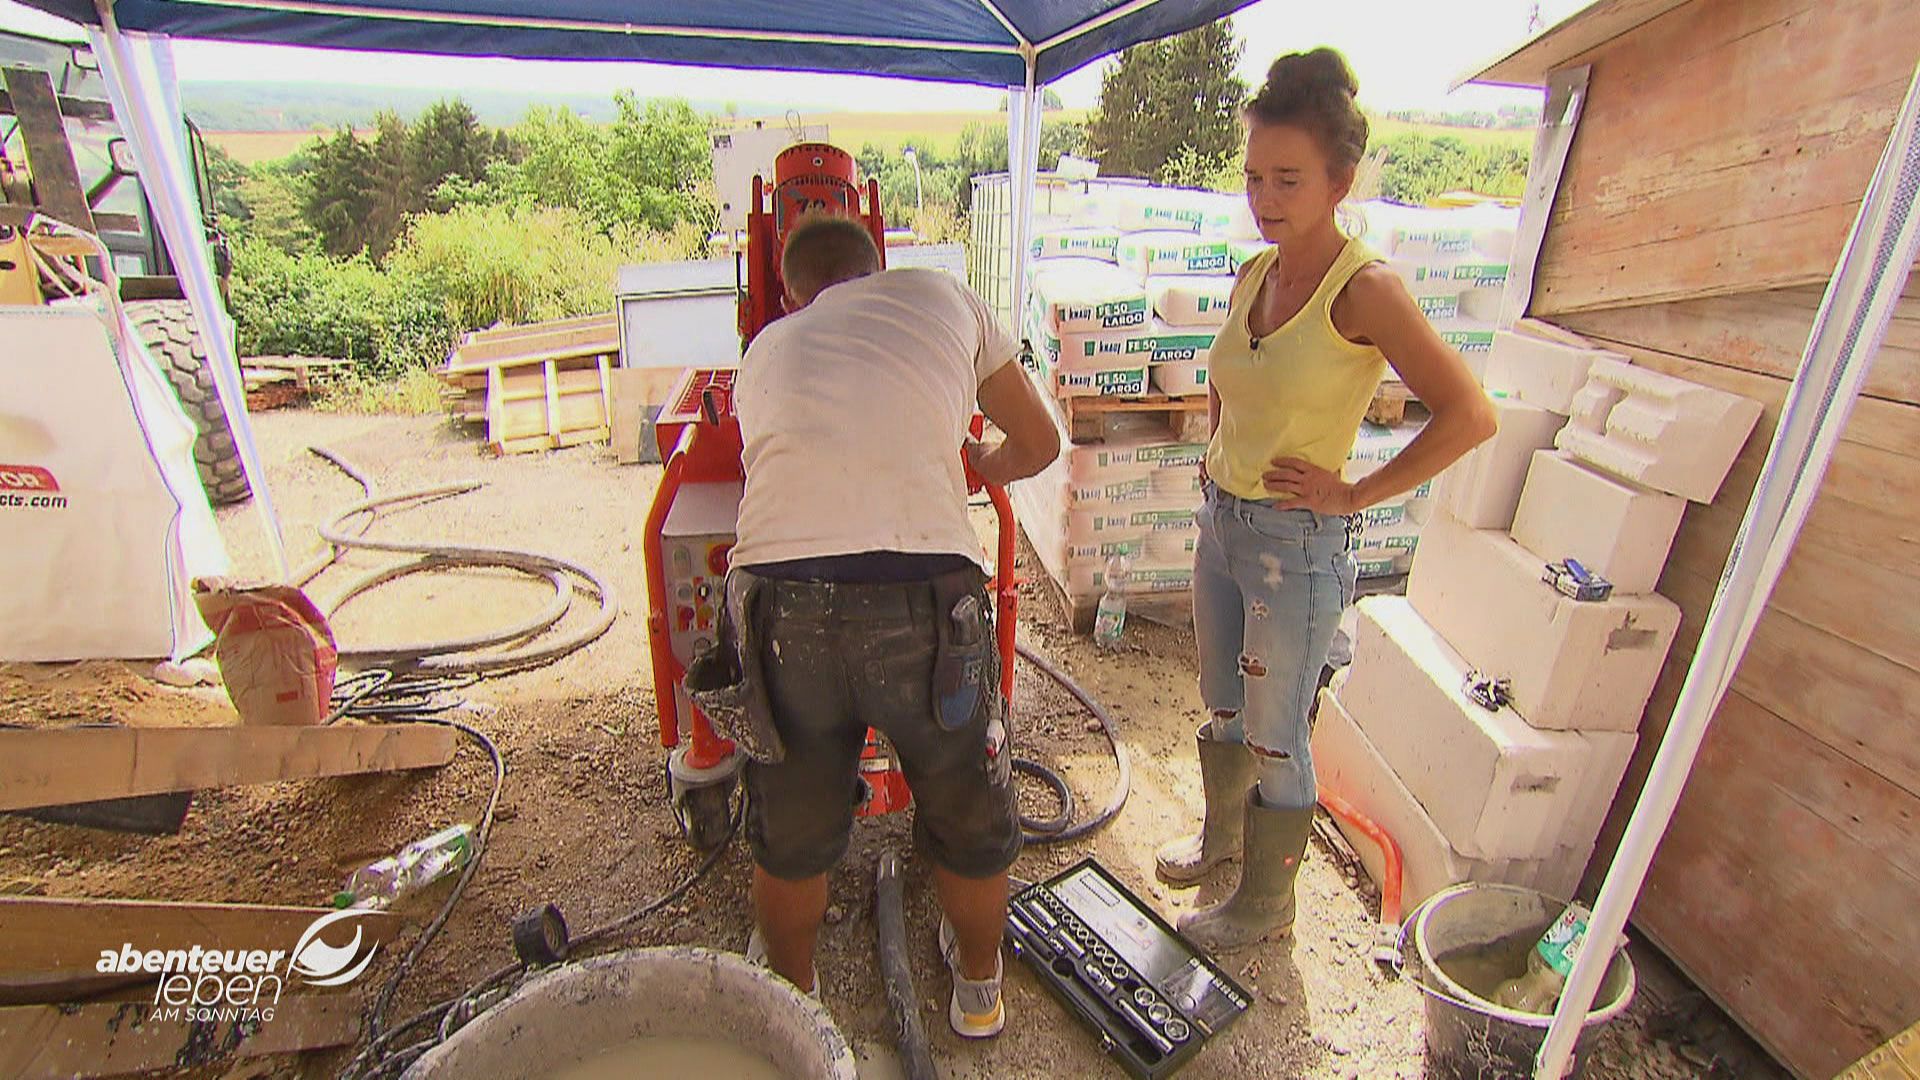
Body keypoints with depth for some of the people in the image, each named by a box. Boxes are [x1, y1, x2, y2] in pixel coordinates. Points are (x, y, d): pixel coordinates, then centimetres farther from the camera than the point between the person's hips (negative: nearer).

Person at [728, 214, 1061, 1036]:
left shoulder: (765, 350, 25)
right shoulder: (941, 295, 20)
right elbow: (1038, 442, 23)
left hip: (784, 599, 2)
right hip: (925, 598, -1)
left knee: (789, 835, 29)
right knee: (969, 820, 27)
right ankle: (978, 988, 53)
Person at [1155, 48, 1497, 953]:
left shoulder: (1364, 289, -18)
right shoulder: (1253, 276, 4)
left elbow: (1468, 415, -22)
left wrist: (1358, 493, -17)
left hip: (1298, 544, -7)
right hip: (1221, 520, 8)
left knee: (1274, 738, 10)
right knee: (1222, 708, 23)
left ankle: (1265, 903, 33)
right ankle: (1222, 835, 49)